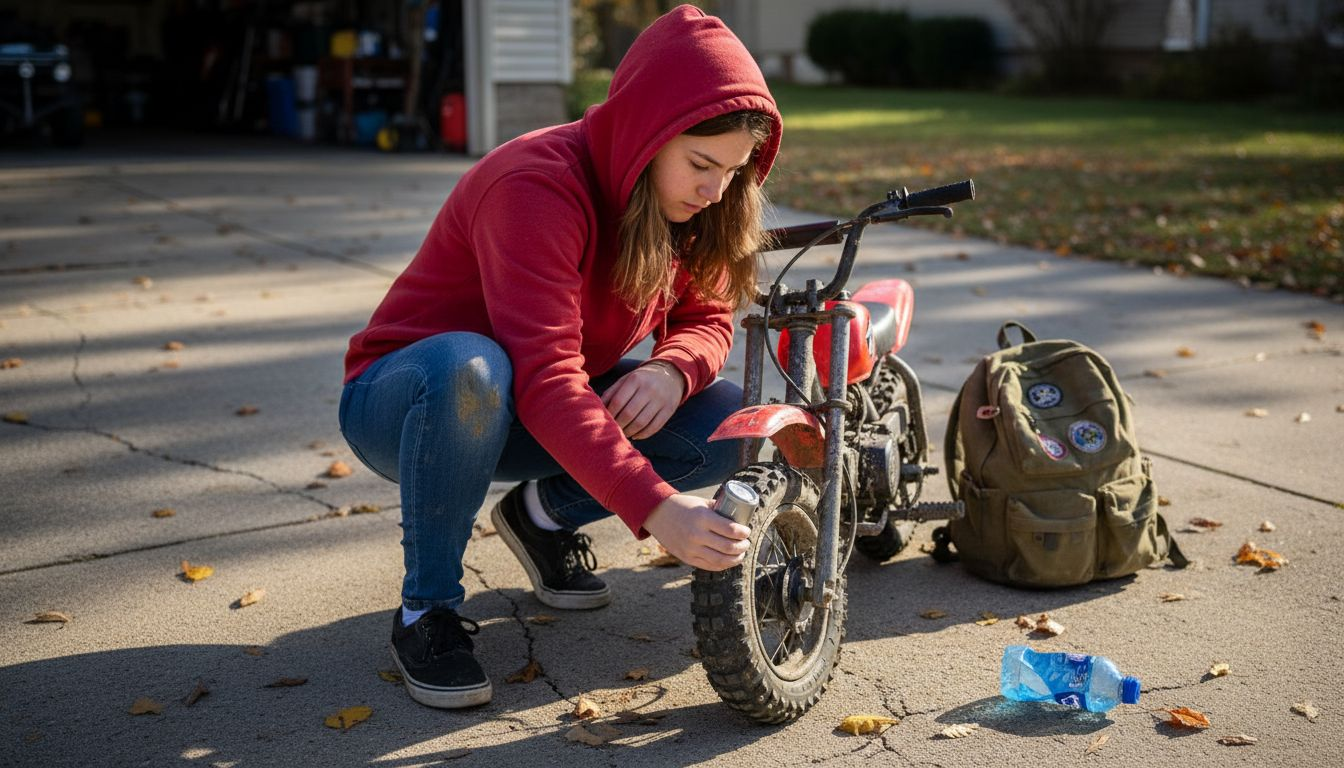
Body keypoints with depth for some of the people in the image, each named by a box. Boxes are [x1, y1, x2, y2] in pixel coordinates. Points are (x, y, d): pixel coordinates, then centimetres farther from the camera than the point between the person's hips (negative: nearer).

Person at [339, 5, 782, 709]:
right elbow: (544, 380, -39)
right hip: (402, 404, -6)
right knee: (468, 366, -43)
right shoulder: (537, 185, -30)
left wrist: (671, 369, -26)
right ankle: (426, 611, -21)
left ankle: (544, 515, 8)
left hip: (531, 421, 6)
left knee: (733, 419, -14)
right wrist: (654, 507, -48)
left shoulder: (681, 201, -6)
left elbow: (706, 317, -1)